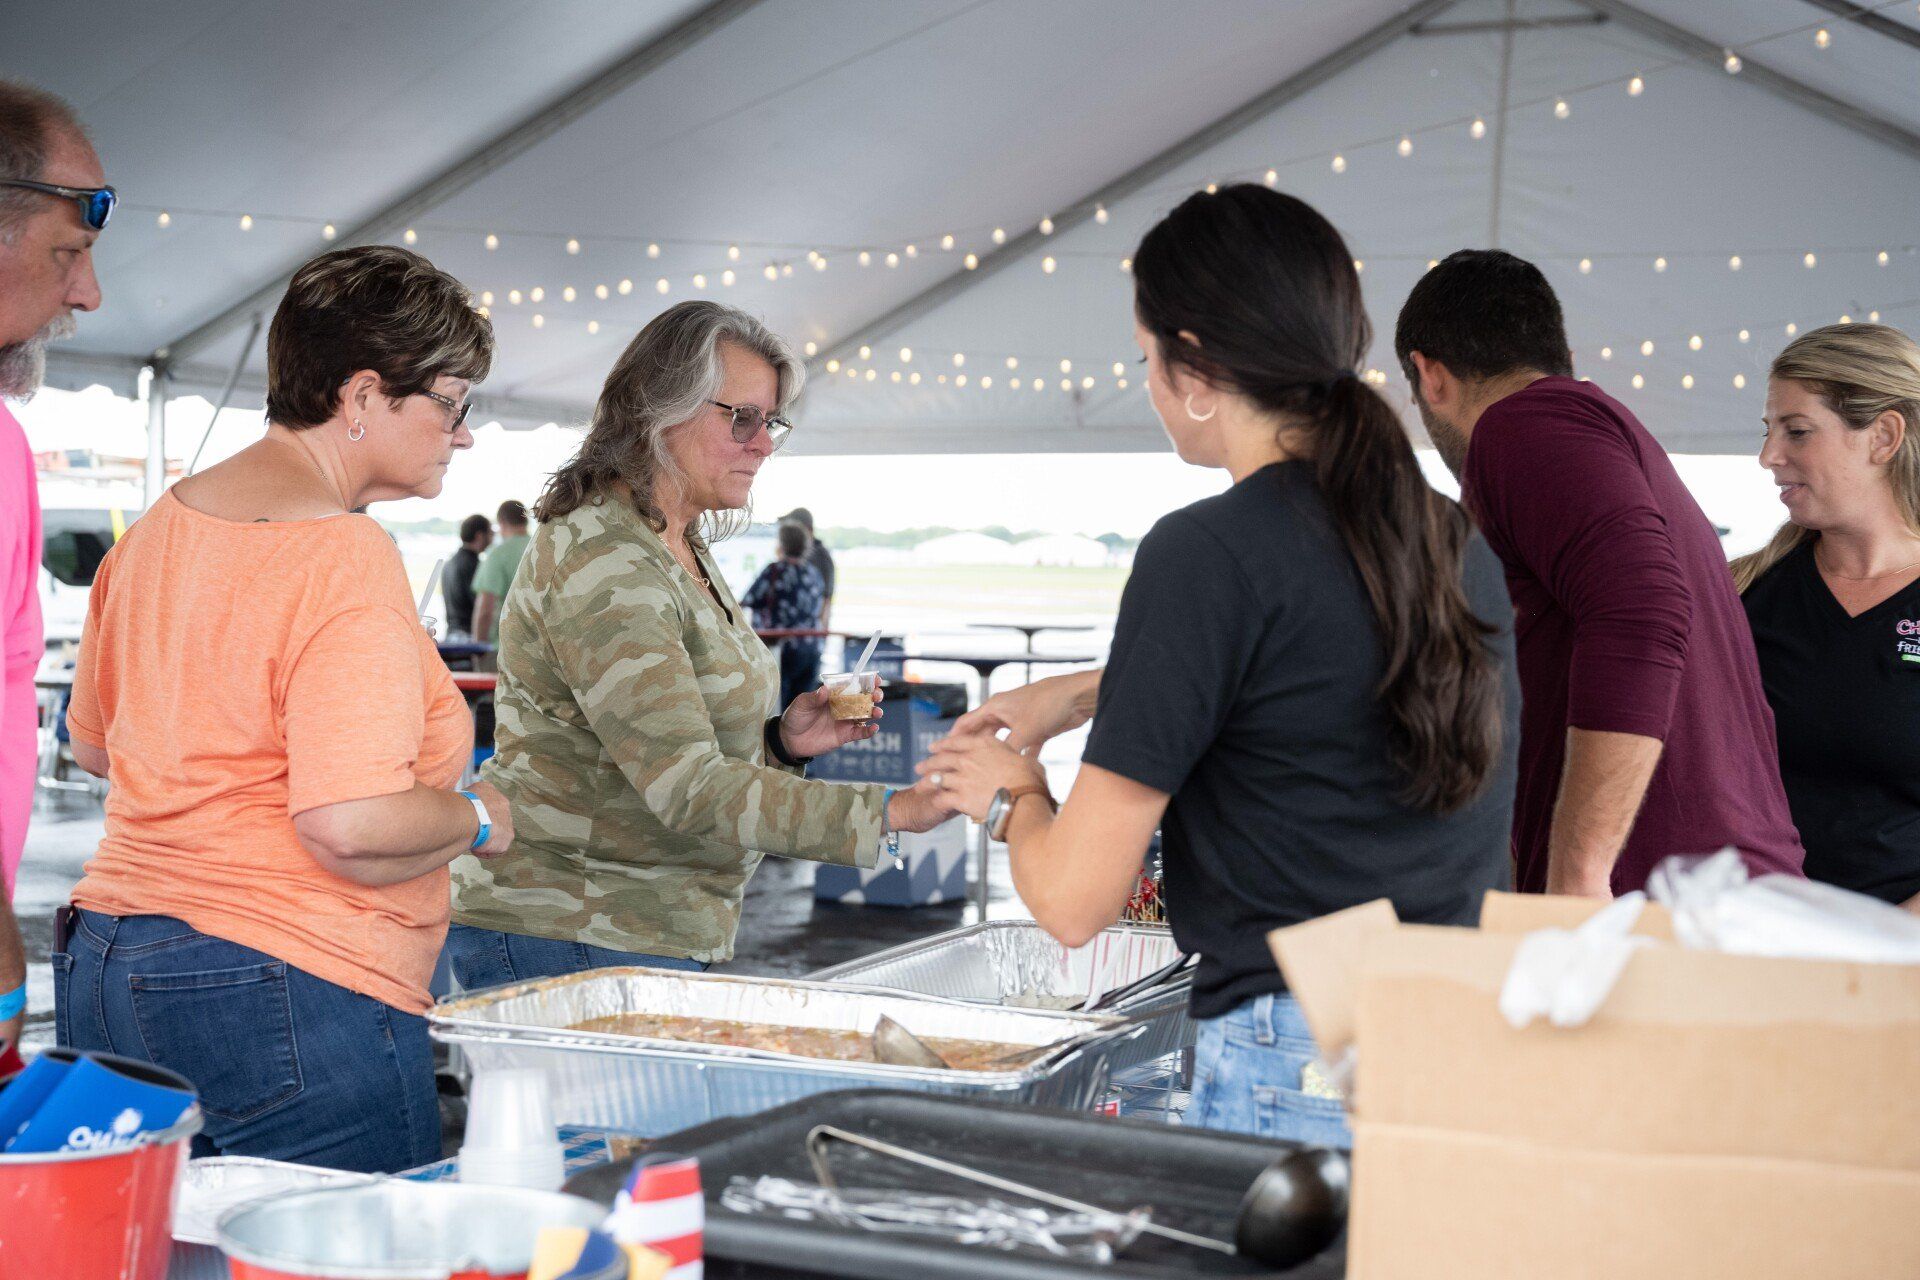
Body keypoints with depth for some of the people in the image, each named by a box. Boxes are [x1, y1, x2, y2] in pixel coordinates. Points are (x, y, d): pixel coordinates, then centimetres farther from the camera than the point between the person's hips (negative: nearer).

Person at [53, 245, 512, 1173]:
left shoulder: (158, 526, 11)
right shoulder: (344, 558, -17)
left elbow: (93, 743, 23)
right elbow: (353, 826, -25)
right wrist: (475, 817, -7)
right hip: (284, 1001, -9)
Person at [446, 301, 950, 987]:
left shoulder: (685, 555, 13)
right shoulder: (600, 564, -19)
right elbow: (688, 790, -27)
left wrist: (779, 739, 2)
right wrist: (895, 810, -30)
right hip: (564, 940, -9)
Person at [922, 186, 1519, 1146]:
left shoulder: (1210, 552, -14)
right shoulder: (1458, 542, 8)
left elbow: (1074, 900, -12)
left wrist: (1010, 798, 10)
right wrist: (1077, 693, 37)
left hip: (1298, 1076, -7)